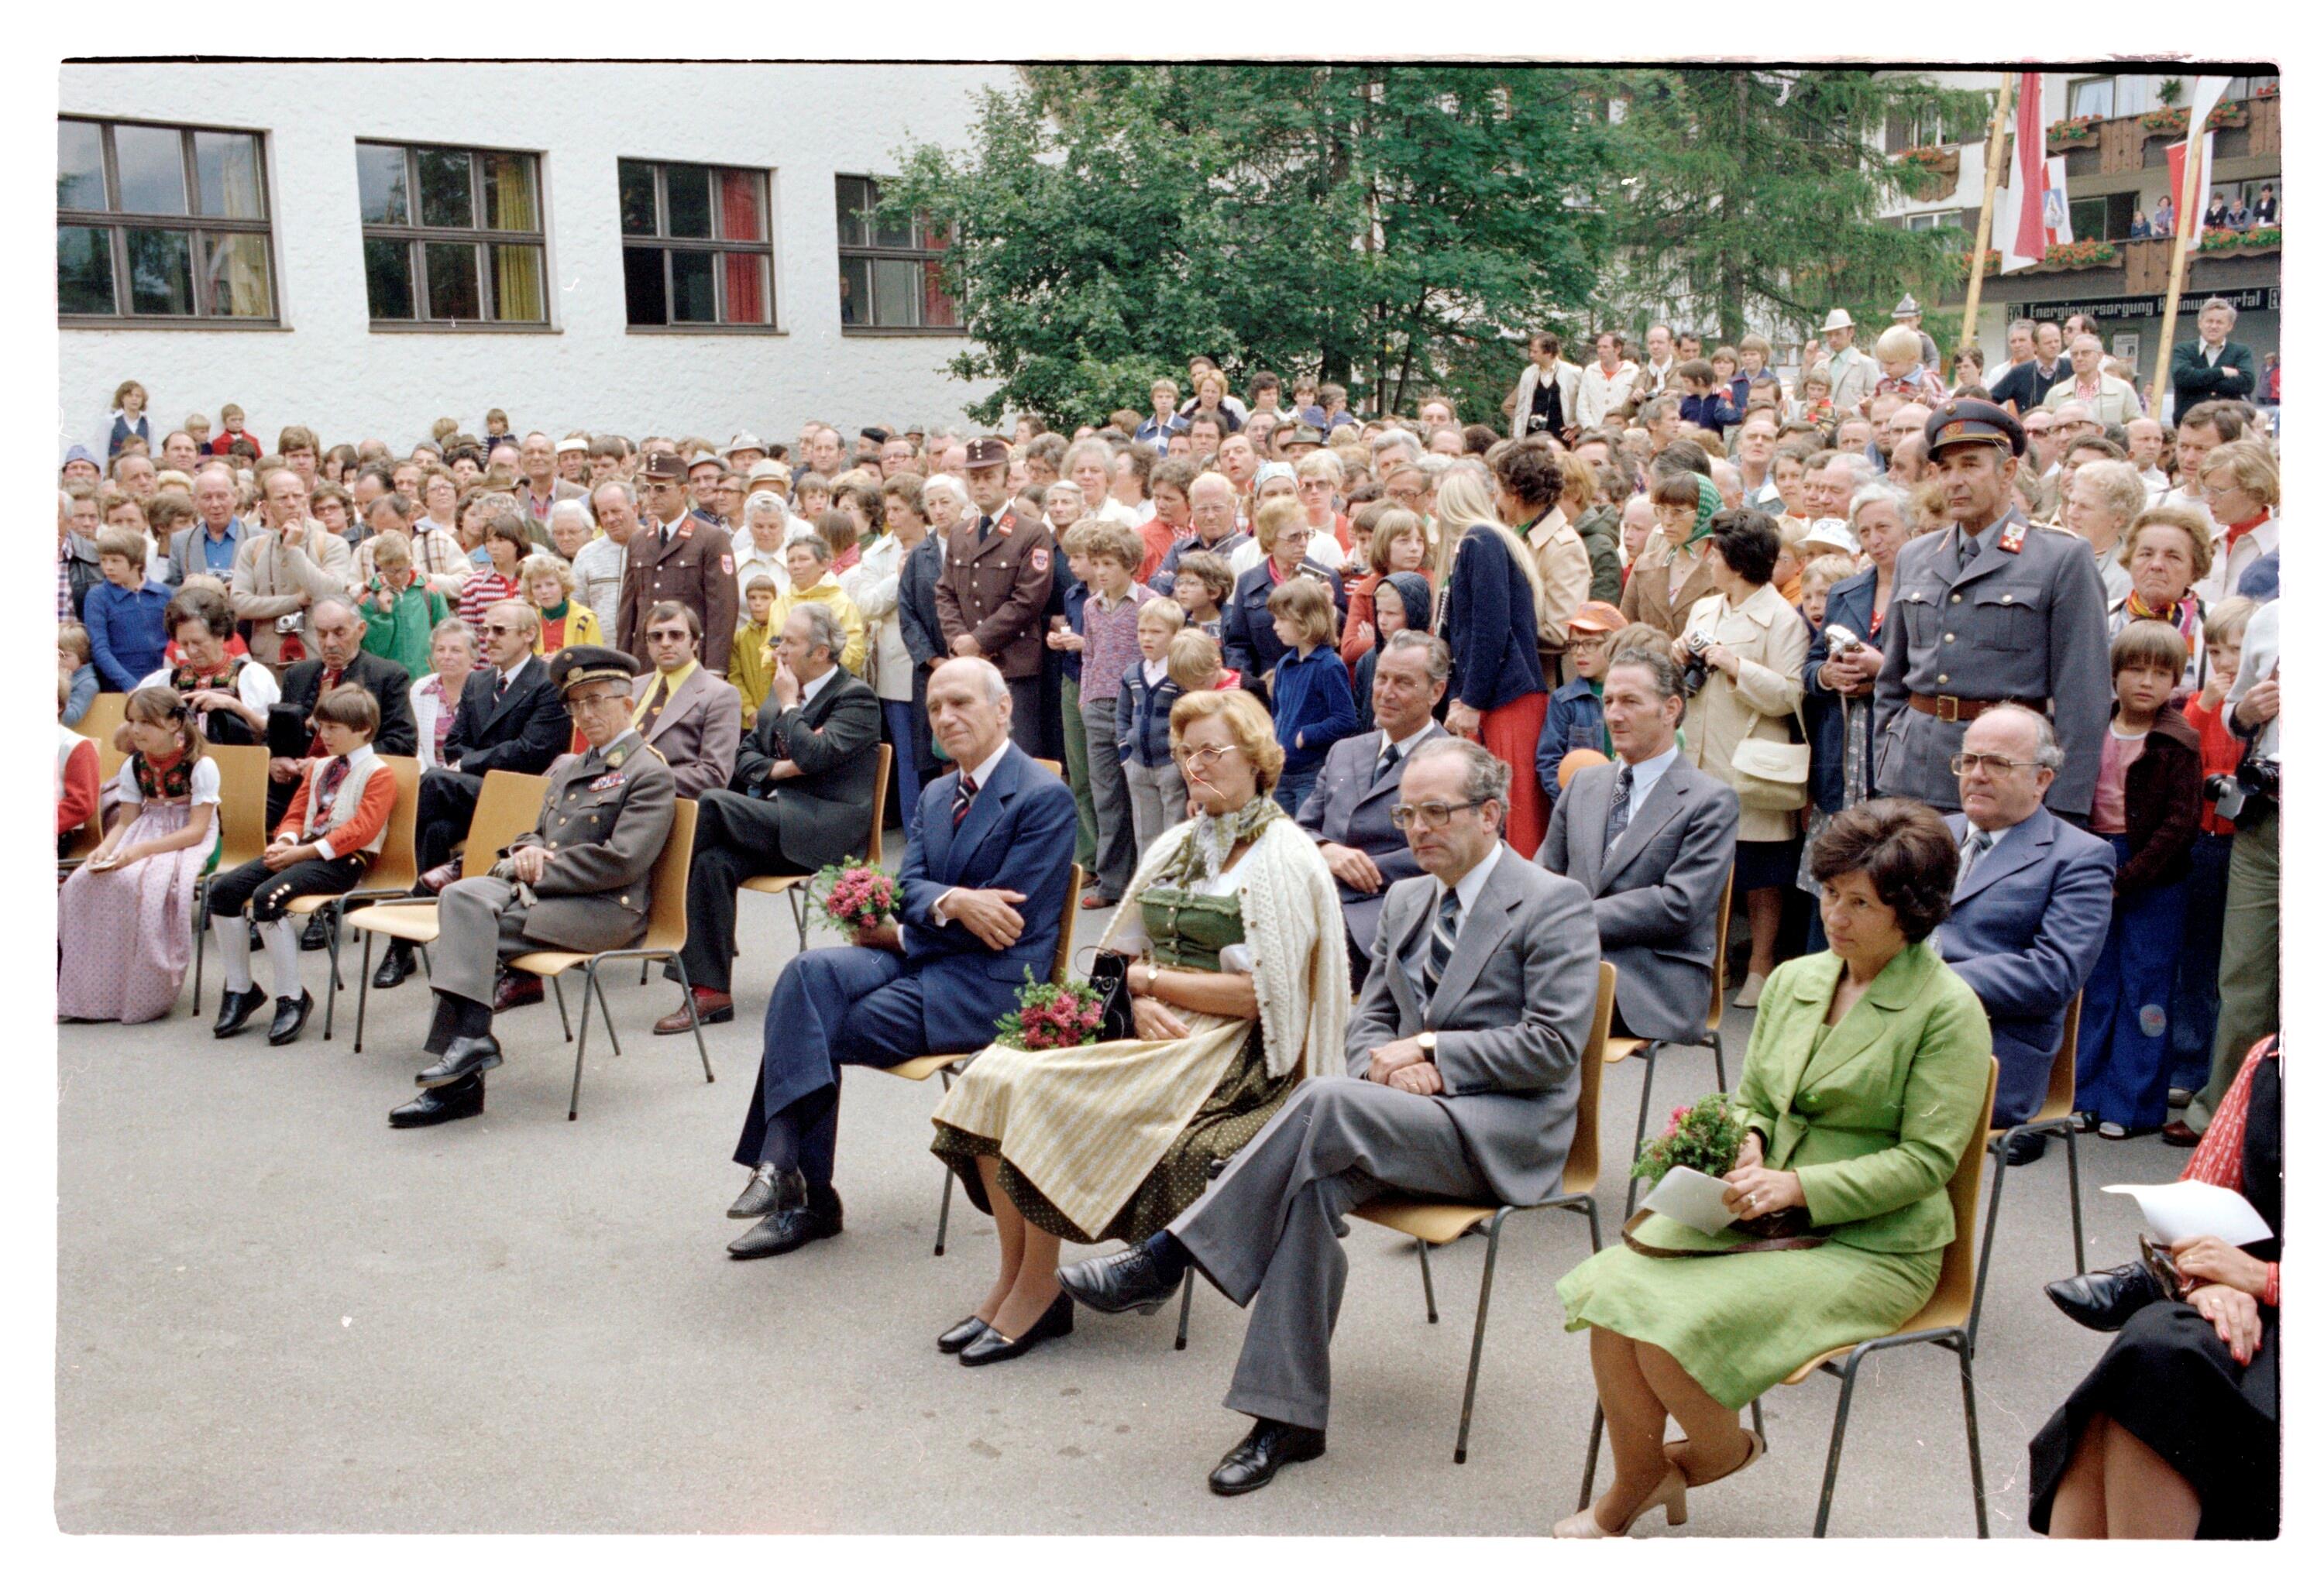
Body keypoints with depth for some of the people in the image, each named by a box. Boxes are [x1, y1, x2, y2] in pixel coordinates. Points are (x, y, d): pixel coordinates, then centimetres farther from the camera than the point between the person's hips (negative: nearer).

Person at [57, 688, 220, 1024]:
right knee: (81, 882, -18)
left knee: (139, 883, -35)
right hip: (144, 836, 6)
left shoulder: (201, 766, -11)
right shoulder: (134, 766, 9)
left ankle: (144, 996, -23)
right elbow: (127, 822, 9)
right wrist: (106, 848, -13)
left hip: (188, 845, -6)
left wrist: (142, 849, -26)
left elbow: (197, 830, -16)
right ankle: (90, 991, -9)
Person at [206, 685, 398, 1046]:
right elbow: (297, 812, 20)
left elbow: (361, 829, -15)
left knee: (267, 897, -32)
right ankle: (240, 989, 2)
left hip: (343, 859, -8)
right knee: (223, 889, -10)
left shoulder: (378, 774, -4)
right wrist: (286, 841, -4)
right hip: (305, 848, 8)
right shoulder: (319, 766, 24)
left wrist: (305, 852, -19)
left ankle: (291, 998, -19)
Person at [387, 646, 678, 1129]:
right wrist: (528, 851, 0)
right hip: (543, 891, 8)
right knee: (462, 896, -22)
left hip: (606, 909, -8)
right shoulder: (566, 767, 24)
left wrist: (539, 870, -13)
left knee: (461, 937, -23)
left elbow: (621, 862, -15)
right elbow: (539, 834, 26)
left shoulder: (651, 774, -4)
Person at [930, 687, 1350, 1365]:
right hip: (1156, 1029, 7)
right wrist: (1142, 998, -7)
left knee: (1048, 1095, -27)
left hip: (1229, 1052, -7)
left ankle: (1038, 1291, -11)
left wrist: (1155, 978, -8)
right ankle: (1011, 1278, -9)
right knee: (995, 1076, -17)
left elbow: (1260, 994, -13)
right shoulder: (1179, 844, 17)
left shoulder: (1284, 858, -6)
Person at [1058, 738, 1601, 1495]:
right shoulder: (1405, 900, 18)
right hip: (1407, 1109, 6)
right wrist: (1387, 1061, -6)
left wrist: (1429, 1050, -14)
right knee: (1316, 1179, -29)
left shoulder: (1553, 905, -4)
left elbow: (1555, 1047, -12)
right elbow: (1367, 1022, 19)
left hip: (1505, 1128, -6)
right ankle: (1289, 1418, -24)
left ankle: (1166, 1258, -28)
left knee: (1325, 1099, -32)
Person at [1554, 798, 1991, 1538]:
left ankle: (1720, 1450, 11)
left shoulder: (1948, 1010, -8)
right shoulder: (1793, 979, 11)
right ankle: (1636, 1483, 5)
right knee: (1610, 1292, -19)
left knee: (1673, 1332, -25)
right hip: (1757, 1216, 6)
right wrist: (1744, 1147, -6)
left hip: (1869, 1245, -6)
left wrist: (1798, 1186, -22)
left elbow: (1926, 1159, -13)